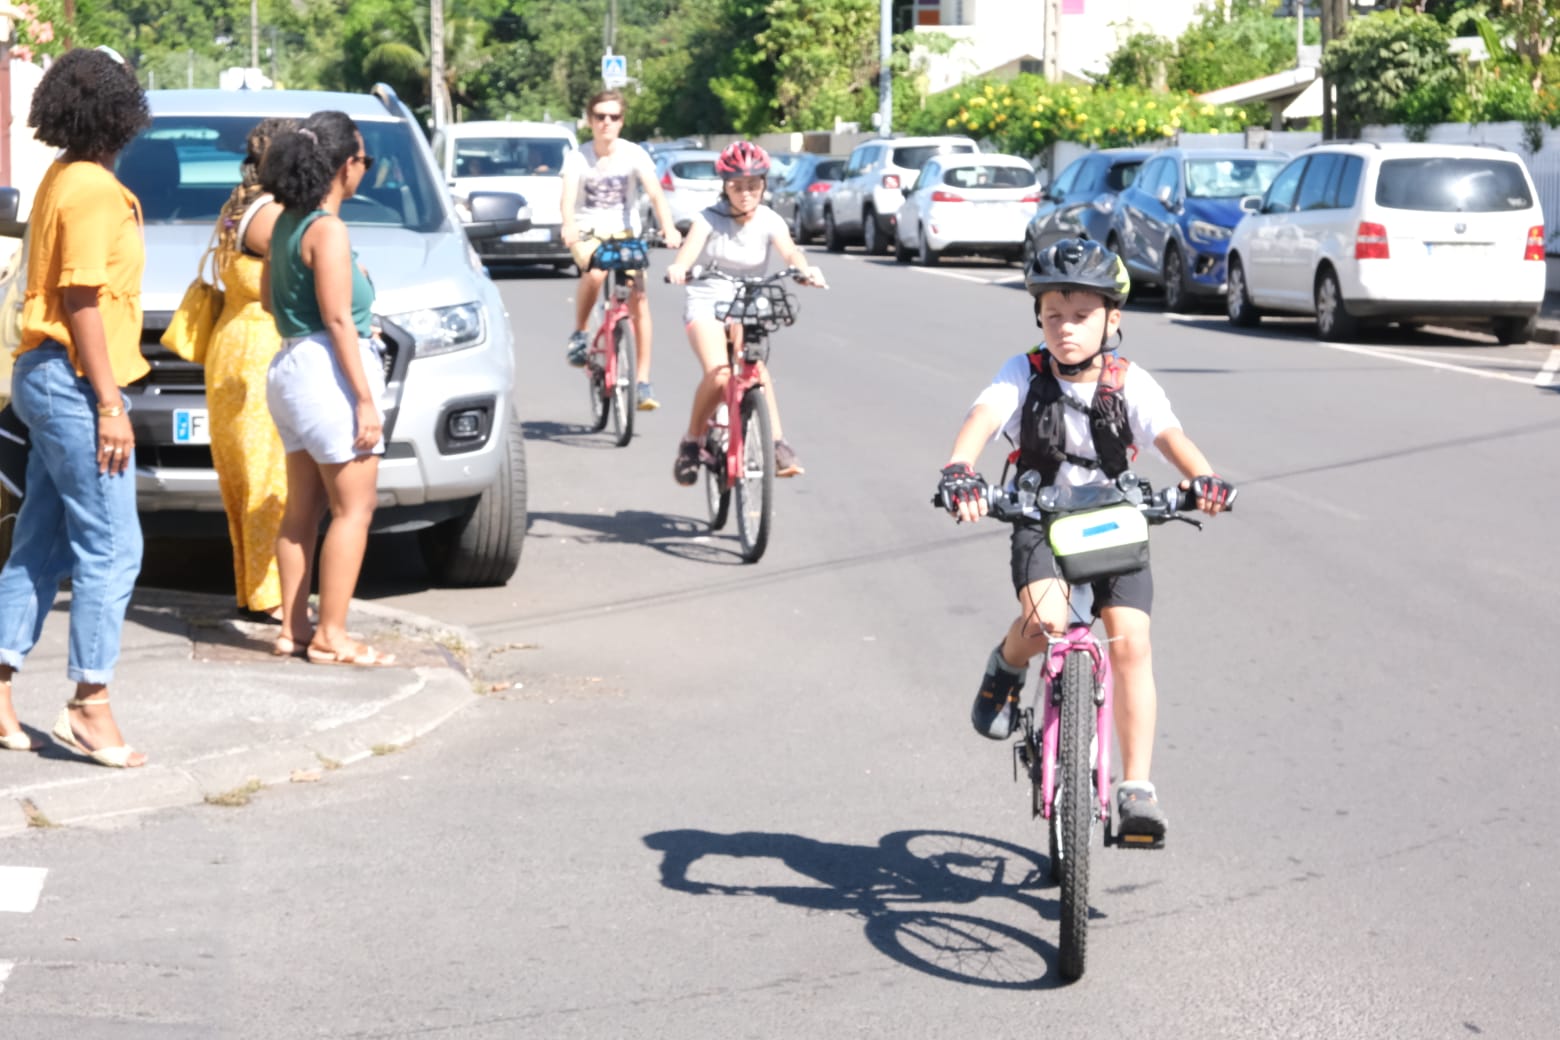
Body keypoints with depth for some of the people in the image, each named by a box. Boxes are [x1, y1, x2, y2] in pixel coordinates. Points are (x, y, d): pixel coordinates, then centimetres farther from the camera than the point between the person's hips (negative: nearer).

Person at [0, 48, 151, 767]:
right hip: (74, 381, -10)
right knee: (111, 548, -5)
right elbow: (82, 301, -19)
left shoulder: (62, 178, 13)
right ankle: (89, 706, -2)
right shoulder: (92, 188, -16)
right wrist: (110, 404, -19)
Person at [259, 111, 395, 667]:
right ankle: (330, 636, -5)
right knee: (354, 506, -4)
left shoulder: (287, 224, 10)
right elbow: (337, 319, -20)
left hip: (292, 366, 9)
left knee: (302, 507, 13)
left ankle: (293, 627, 17)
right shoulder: (328, 230, -16)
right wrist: (366, 401, -19)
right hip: (330, 370, -9)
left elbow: (267, 295, 20)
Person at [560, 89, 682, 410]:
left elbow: (655, 193, -19)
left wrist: (668, 227, -37)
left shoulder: (634, 154, -7)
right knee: (595, 272, -35)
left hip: (625, 234, 2)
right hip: (588, 233, -1)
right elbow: (568, 195, -22)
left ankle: (643, 381, -4)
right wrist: (569, 227, -44)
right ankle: (580, 334, -9)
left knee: (639, 301, -12)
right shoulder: (578, 157, -8)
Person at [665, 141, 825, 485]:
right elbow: (691, 247, -26)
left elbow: (789, 250, -21)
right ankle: (691, 443, -4)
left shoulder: (769, 221, -3)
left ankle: (777, 443, -26)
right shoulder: (710, 219, -7)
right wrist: (679, 267, -50)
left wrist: (806, 269, -45)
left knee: (756, 367, -26)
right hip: (707, 301, -2)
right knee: (718, 375, -24)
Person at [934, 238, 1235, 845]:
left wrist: (1201, 478, -45)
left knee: (1130, 642, -14)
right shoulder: (1024, 375, -9)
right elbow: (981, 420, -26)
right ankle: (1007, 668, 7)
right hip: (1040, 520, -1)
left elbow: (1171, 437, -23)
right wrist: (959, 472, -48)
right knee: (1045, 618, -30)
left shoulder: (1129, 384, -8)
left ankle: (1137, 790, -8)